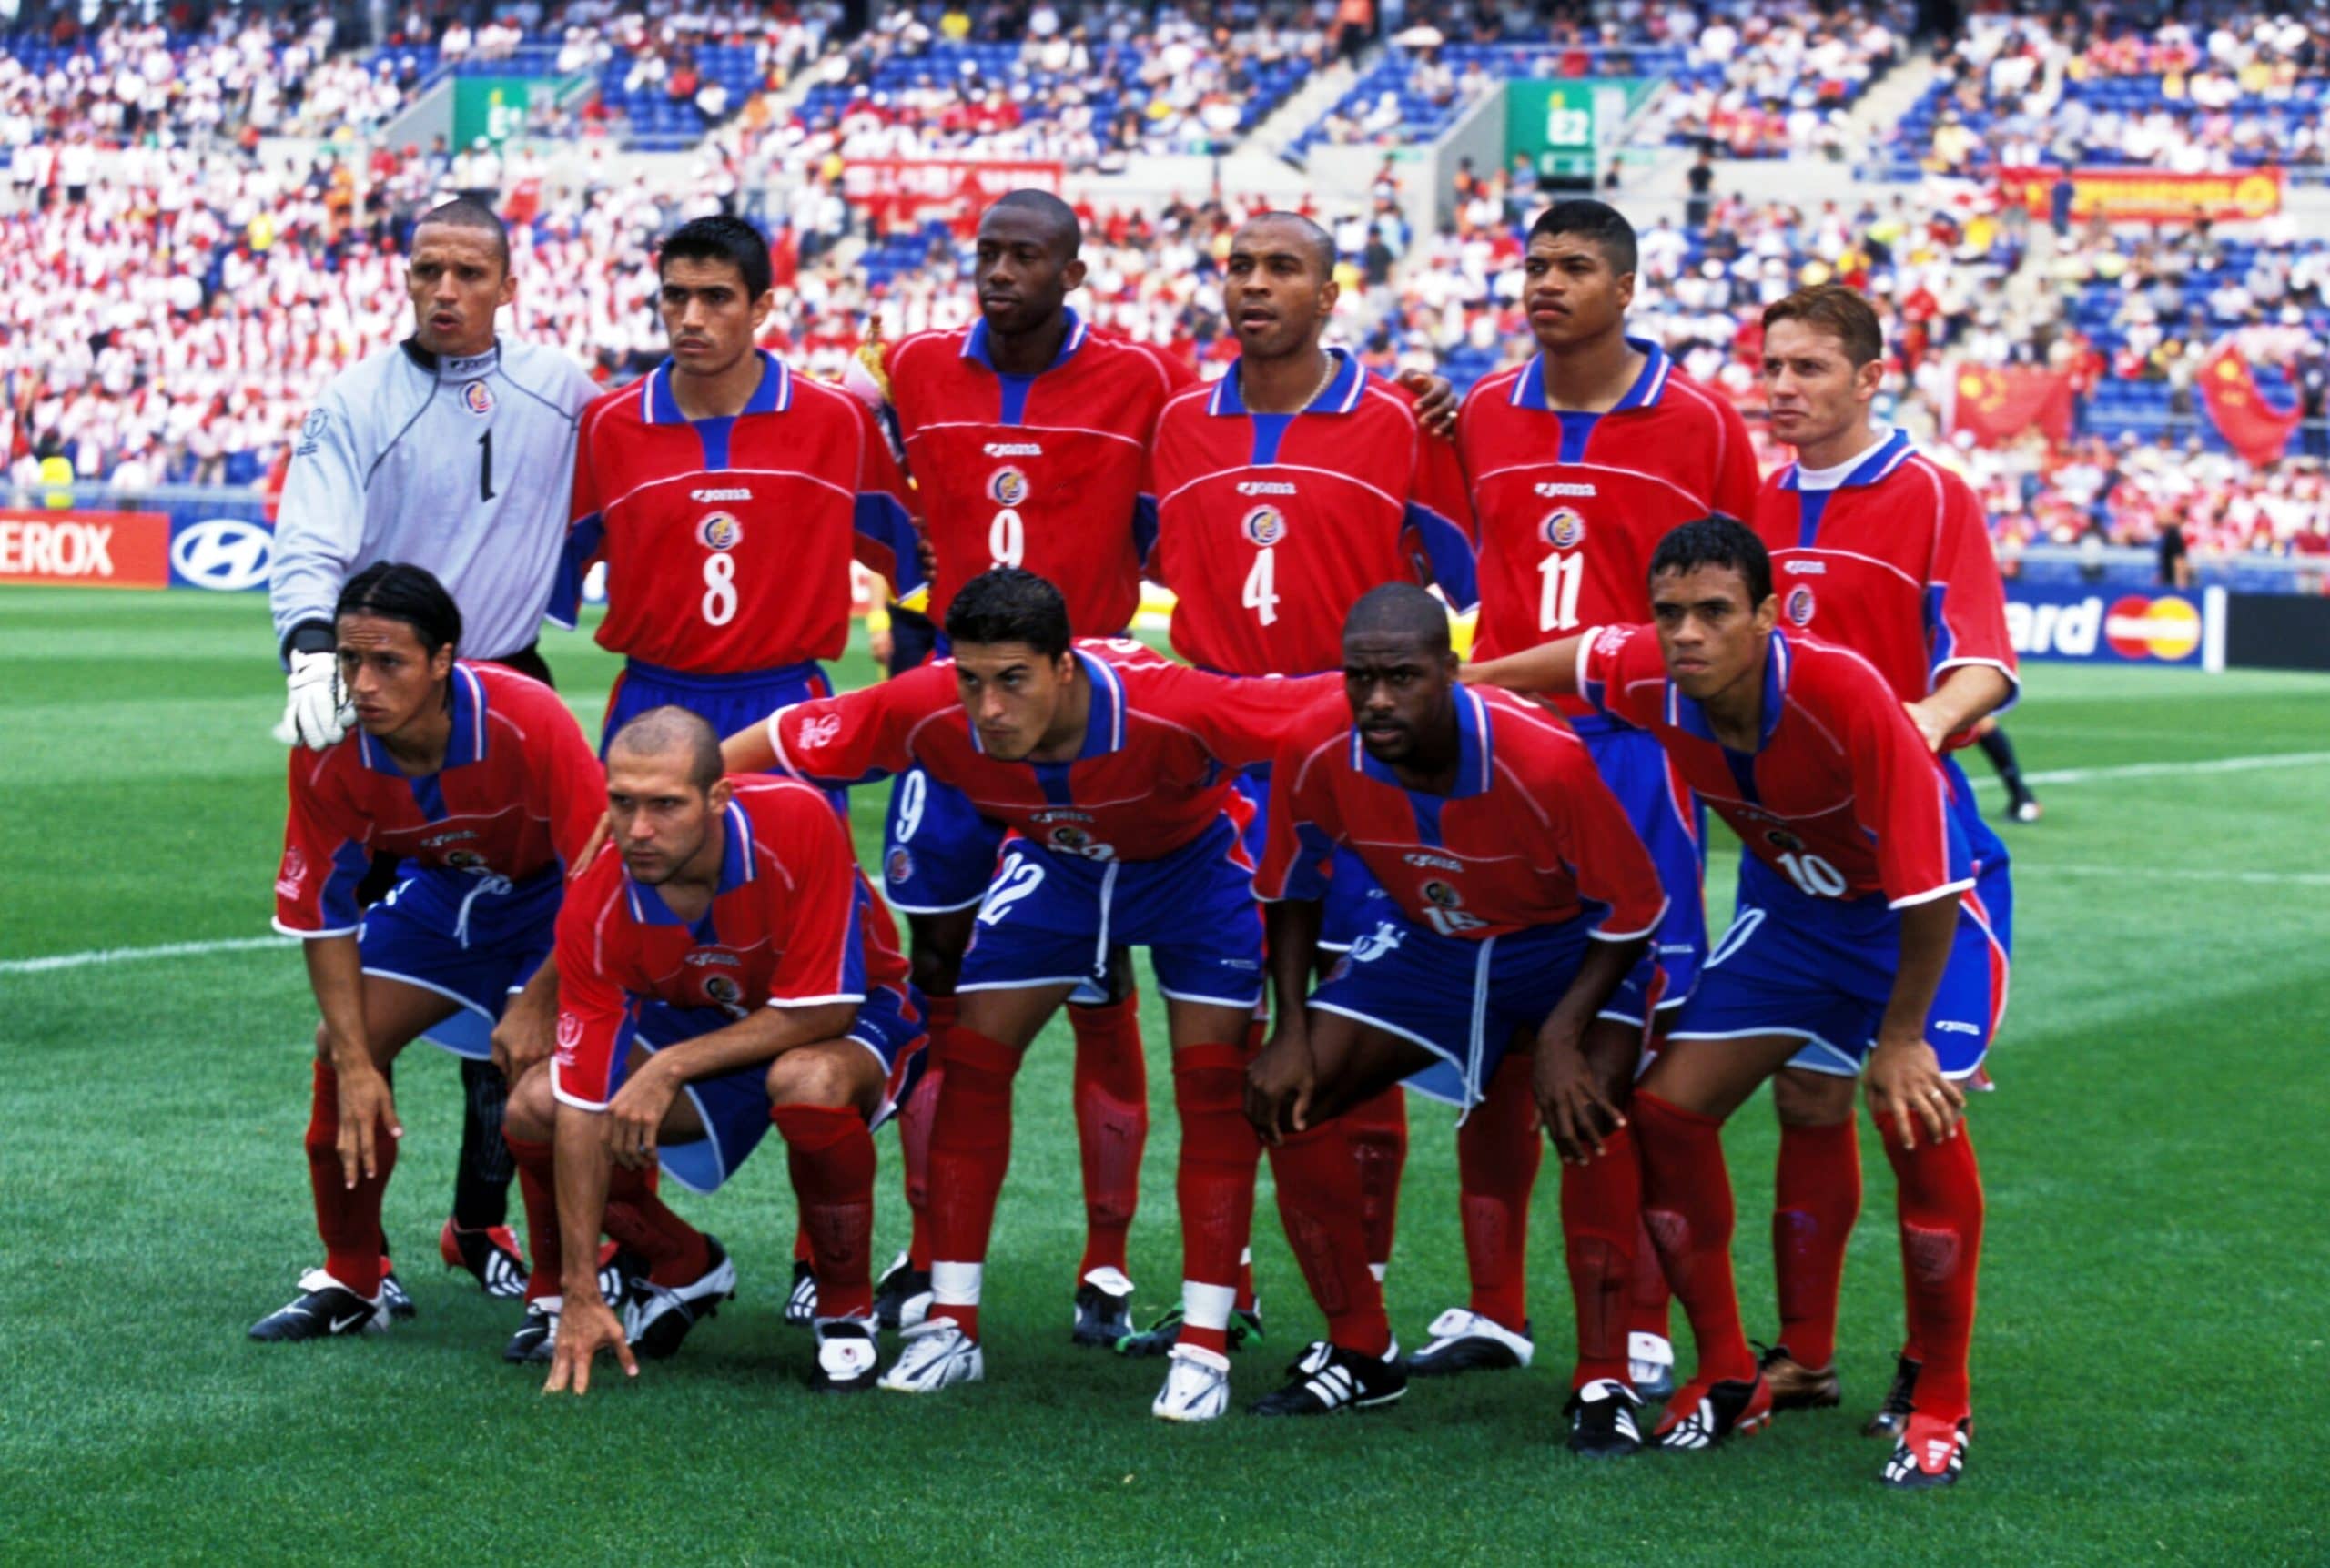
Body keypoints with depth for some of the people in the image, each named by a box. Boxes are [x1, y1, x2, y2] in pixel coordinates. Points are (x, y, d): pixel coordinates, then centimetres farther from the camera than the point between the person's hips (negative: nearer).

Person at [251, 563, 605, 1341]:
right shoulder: (328, 750, -23)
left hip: (549, 892, -5)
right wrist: (357, 1063, -19)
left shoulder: (528, 723, -36)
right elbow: (324, 912, -14)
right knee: (340, 1053, -6)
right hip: (441, 890, 5)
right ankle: (351, 1284, 14)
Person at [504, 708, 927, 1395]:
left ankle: (847, 1313, -13)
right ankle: (686, 1267, 13)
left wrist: (670, 1068, -32)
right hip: (702, 1024, 4)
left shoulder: (797, 823, -33)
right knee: (534, 1106, -16)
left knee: (810, 1081, -39)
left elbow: (822, 1012, -29)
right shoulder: (596, 907, -24)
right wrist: (582, 1294, -27)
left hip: (853, 1024, -4)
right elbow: (586, 1106, -24)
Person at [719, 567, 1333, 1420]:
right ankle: (952, 1328, 6)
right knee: (971, 1060, -4)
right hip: (1054, 861, 3)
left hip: (1192, 861, -3)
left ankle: (1205, 1348, -3)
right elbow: (773, 741, -22)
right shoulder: (927, 711, -33)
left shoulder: (1166, 706, -42)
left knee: (1214, 1085, -11)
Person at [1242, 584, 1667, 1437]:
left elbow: (1632, 909, -23)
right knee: (1287, 1098, -6)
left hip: (1568, 942, -4)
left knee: (1588, 1125, -26)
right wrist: (1292, 1031, -13)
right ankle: (1359, 1355, 8)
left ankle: (1604, 1387, -12)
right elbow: (1290, 890, -4)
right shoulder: (1315, 754, -25)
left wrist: (1559, 1038, -31)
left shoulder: (1545, 759, -36)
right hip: (1426, 938, 4)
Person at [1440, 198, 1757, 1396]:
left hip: (1635, 756, -4)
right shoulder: (1482, 419, 10)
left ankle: (1636, 1329, 2)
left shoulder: (1699, 425, 0)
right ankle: (1493, 1308, 13)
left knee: (1624, 1045, -4)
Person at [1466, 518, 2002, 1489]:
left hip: (1919, 919, -5)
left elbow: (1931, 890, -30)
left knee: (1919, 1122, -24)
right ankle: (1726, 1378, 14)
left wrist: (1898, 1039, -23)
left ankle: (1940, 1409, -6)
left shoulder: (1846, 697, -38)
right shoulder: (1648, 678, -22)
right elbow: (1567, 659, 5)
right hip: (1786, 905, 6)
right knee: (1666, 1109, -4)